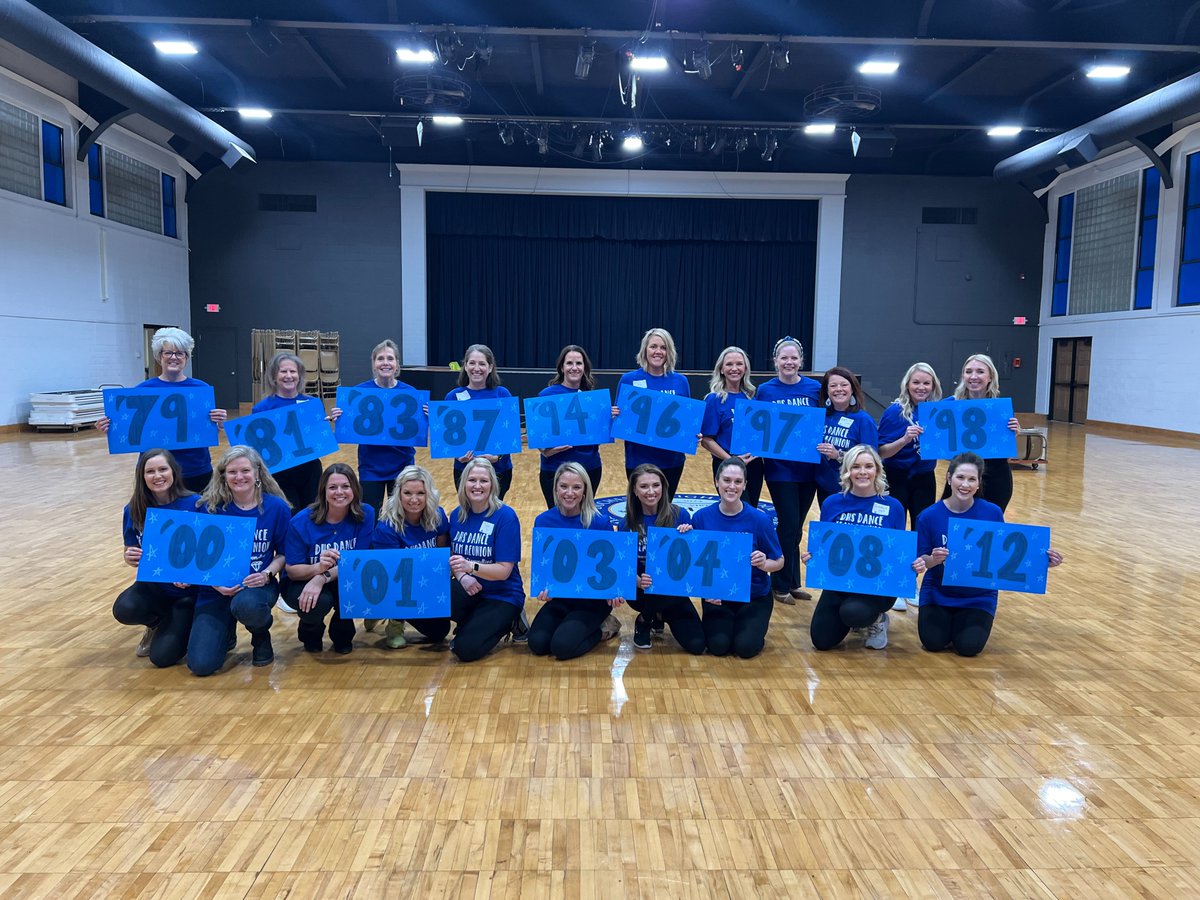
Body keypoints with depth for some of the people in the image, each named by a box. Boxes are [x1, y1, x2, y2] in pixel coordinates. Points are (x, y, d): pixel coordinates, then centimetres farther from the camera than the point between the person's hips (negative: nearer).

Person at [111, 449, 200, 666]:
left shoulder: (194, 504, -15)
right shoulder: (134, 510, -5)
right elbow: (130, 552, 5)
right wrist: (129, 558, -20)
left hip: (189, 590, -3)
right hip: (153, 585, 3)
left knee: (162, 656, -15)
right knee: (124, 610, -30)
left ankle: (179, 624, 21)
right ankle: (158, 623, 7)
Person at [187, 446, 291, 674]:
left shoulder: (277, 507, -4)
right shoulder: (211, 507, -4)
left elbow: (283, 553, 3)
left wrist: (267, 574, -16)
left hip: (258, 585, -1)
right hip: (217, 589, 1)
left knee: (246, 605, -40)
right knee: (201, 664, -14)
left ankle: (261, 636, -1)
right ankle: (225, 631, 23)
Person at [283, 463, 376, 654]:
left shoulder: (365, 514, -14)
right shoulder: (301, 522, -18)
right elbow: (291, 570, -15)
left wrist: (323, 577, -32)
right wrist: (318, 567, -37)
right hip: (301, 582, -2)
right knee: (320, 602, -35)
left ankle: (342, 631, 2)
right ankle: (311, 632, 6)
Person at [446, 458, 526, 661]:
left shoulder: (505, 516, -14)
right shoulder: (457, 515, 2)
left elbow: (504, 570, -18)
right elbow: (453, 557, 5)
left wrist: (471, 566, -35)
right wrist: (462, 577, -18)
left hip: (502, 596, -4)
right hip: (469, 590, 4)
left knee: (466, 648, -22)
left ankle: (509, 622, 8)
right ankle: (472, 623, 3)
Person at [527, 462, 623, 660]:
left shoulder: (599, 522, -13)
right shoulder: (543, 521, -5)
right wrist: (542, 587, -22)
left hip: (593, 600, -4)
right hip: (559, 598, 4)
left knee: (562, 646, -22)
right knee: (537, 644, -15)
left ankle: (603, 628, 7)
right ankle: (569, 623, 14)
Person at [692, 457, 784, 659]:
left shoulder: (759, 519, -15)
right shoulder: (702, 517, -11)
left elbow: (779, 561, -8)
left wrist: (765, 564, -29)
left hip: (754, 597, -1)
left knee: (745, 647, -18)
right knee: (718, 646, -17)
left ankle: (756, 627, 17)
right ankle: (715, 624, 17)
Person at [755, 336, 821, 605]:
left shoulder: (815, 389, 0)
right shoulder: (765, 391, -3)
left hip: (808, 468, 2)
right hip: (779, 469, -2)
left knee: (796, 527, 13)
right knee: (789, 526, -2)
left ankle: (792, 582, 28)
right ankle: (781, 585, 15)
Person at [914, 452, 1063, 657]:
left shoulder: (992, 513, -12)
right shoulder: (929, 516, -14)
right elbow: (920, 559, -8)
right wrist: (933, 560, -31)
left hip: (978, 597, 0)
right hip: (938, 593, 0)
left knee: (968, 646, -16)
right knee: (933, 643, -14)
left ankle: (969, 621, 20)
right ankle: (947, 619, 21)